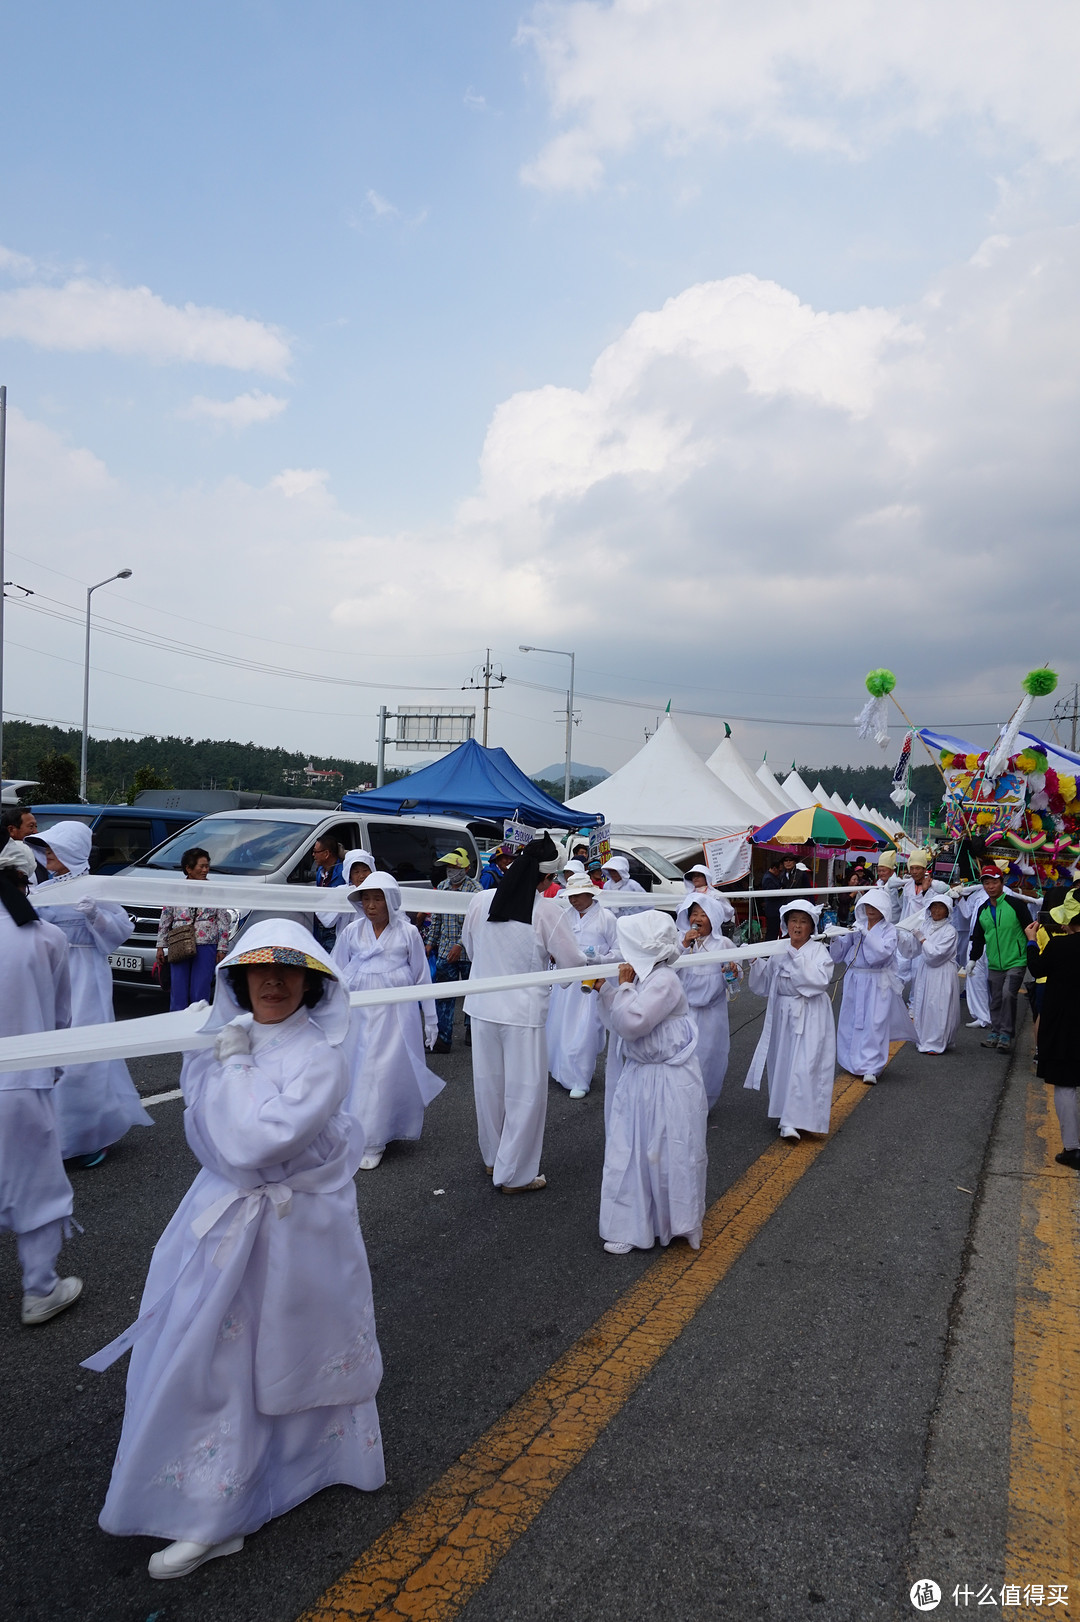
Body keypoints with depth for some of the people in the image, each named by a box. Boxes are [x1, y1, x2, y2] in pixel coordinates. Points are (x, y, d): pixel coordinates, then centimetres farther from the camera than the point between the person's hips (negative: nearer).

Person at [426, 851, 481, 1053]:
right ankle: (443, 1037, -1)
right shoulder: (441, 887, 8)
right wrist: (431, 942, 16)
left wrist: (460, 945, -22)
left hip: (468, 952, -4)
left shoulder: (474, 889, -11)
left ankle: (471, 1027, 31)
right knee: (443, 994, -2)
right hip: (445, 951, 4)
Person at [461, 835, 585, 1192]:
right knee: (525, 1092, 8)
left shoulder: (480, 902, -4)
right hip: (524, 1012, -5)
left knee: (488, 1084, 19)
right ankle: (515, 1174, 16)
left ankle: (493, 1159, 37)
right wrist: (547, 954, 11)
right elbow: (574, 962, -9)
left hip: (483, 1006, 5)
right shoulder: (548, 910, -17)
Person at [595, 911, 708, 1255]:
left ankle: (678, 1225, 22)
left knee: (669, 1155, 4)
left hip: (669, 1083, -9)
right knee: (628, 1153, 9)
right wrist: (604, 989, 6)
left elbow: (632, 1022, -26)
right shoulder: (643, 977, 9)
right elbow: (619, 1024, 14)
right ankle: (628, 1228, 19)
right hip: (638, 1076, 9)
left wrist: (624, 986, -15)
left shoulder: (664, 981, -19)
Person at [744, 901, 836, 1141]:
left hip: (810, 1017, -5)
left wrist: (797, 958, -19)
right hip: (782, 1015, 5)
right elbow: (762, 986, 10)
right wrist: (755, 963, -6)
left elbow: (820, 980, -20)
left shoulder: (818, 950, -3)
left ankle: (791, 1121, -13)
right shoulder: (779, 952, 8)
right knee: (782, 1064, 8)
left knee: (804, 1066, -12)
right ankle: (787, 1116, 22)